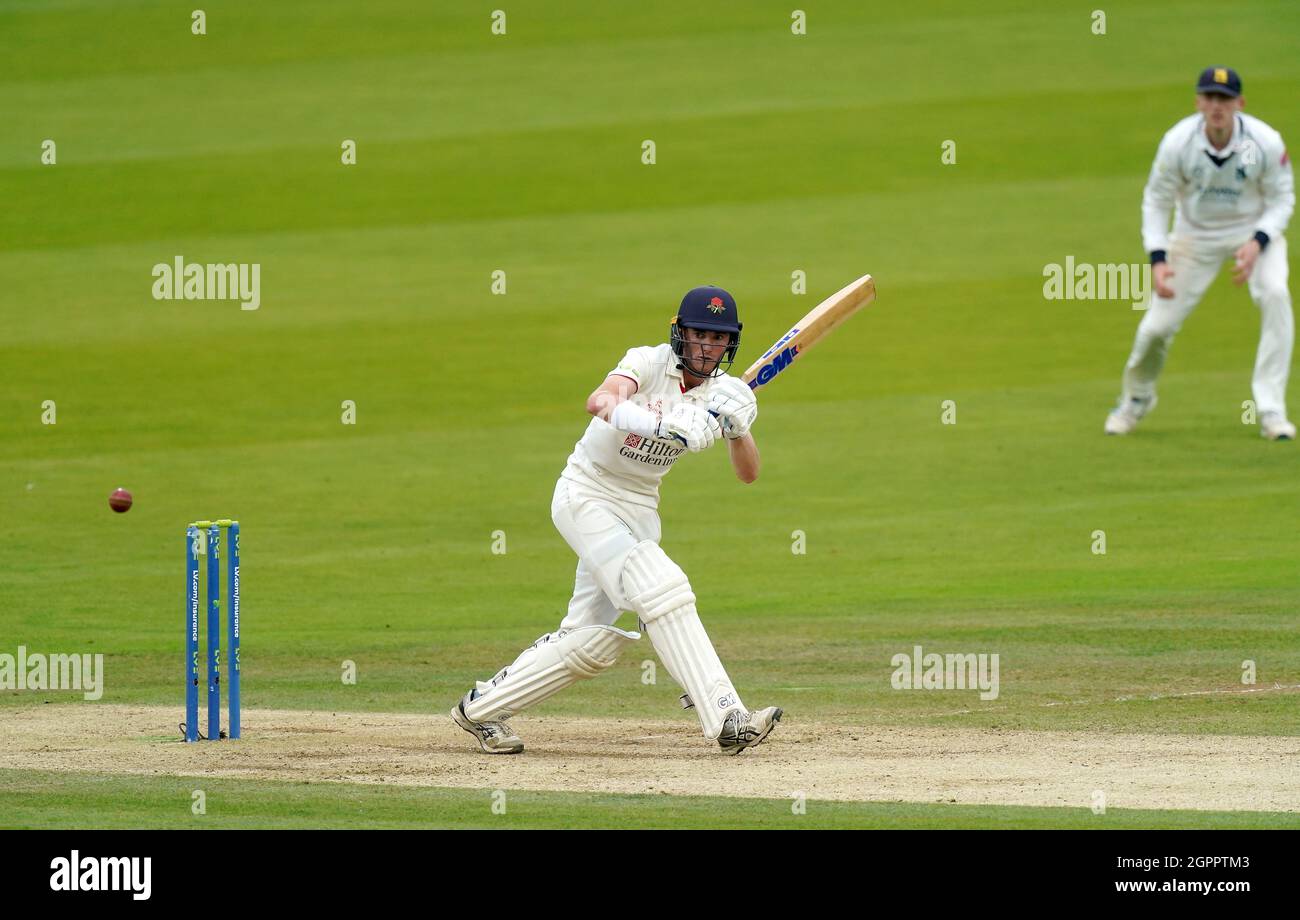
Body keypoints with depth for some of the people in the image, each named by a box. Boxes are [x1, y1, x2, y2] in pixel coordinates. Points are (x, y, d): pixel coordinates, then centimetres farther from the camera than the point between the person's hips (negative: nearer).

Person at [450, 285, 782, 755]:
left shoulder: (720, 391, -1)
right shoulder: (650, 363, -17)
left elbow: (748, 474, -5)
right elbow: (599, 401, -37)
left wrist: (737, 431, -27)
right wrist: (662, 422, -56)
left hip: (639, 507, 7)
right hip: (587, 496, -7)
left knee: (592, 641, 5)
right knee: (661, 591, -24)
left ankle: (480, 708, 19)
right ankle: (727, 718, -29)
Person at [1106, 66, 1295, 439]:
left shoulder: (1266, 142, -24)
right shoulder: (1178, 143, -22)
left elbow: (1281, 198, -10)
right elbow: (1156, 202, -10)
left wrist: (1258, 243, -27)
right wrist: (1157, 260, -21)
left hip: (1255, 228, -1)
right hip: (1195, 234, 1)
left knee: (1274, 294, -28)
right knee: (1158, 323, -4)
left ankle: (1271, 411, -19)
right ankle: (1136, 400, 30)